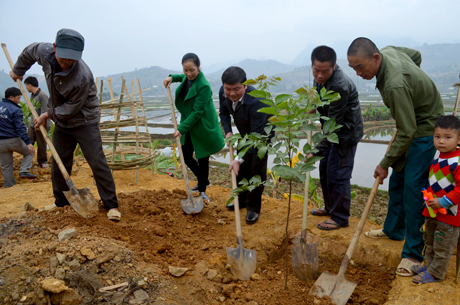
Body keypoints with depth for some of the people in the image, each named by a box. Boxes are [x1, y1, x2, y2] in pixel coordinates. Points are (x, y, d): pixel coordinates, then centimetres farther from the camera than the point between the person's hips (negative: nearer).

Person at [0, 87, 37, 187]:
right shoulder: (15, 110, -11)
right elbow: (20, 127, -20)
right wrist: (28, 143, -24)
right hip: (14, 140, -5)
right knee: (29, 152, 19)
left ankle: (9, 187, 15)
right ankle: (24, 170, -3)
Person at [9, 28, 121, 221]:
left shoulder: (82, 77, -33)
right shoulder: (44, 52, -13)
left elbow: (71, 109, -22)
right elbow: (29, 51, 14)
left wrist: (48, 115, -9)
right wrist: (18, 70, 26)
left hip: (84, 122, -6)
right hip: (62, 122, 6)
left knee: (97, 163, -10)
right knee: (58, 165, 13)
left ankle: (111, 205, -2)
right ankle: (61, 203, 30)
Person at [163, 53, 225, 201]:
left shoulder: (204, 86, -24)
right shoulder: (188, 78, 0)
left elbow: (197, 113, -24)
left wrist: (181, 128, -24)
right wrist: (172, 77, 9)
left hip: (202, 127, -8)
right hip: (188, 125, 8)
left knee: (202, 158, 4)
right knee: (186, 156, 12)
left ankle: (202, 191, 22)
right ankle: (203, 180, 35)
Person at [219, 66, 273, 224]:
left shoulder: (256, 101, -41)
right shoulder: (223, 92, -21)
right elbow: (223, 112, 2)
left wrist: (240, 159, -41)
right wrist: (228, 131, -12)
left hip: (263, 133, -6)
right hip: (244, 133, 7)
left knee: (257, 168, -9)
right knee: (242, 168, 12)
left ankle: (253, 208, 7)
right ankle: (243, 200, 31)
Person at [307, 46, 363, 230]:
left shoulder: (339, 86, -31)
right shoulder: (321, 77, -2)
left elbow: (334, 123, -29)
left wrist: (319, 150, -29)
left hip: (346, 132, -9)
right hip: (333, 130, 10)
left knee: (338, 174, -5)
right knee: (325, 169, 16)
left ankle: (340, 217, 11)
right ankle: (330, 207, 33)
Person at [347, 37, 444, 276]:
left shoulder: (395, 85, -36)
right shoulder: (389, 51, -8)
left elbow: (407, 131, -30)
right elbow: (416, 55, 15)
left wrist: (385, 163, -21)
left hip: (424, 129, -10)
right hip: (412, 122, 10)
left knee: (413, 185, -11)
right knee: (397, 179, 14)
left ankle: (413, 253, 0)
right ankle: (393, 229, 31)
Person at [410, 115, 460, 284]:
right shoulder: (438, 159, 5)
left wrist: (442, 202, -26)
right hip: (433, 211, 9)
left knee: (442, 247, 8)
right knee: (430, 242, 23)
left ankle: (435, 273, 23)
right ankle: (430, 265, 40)